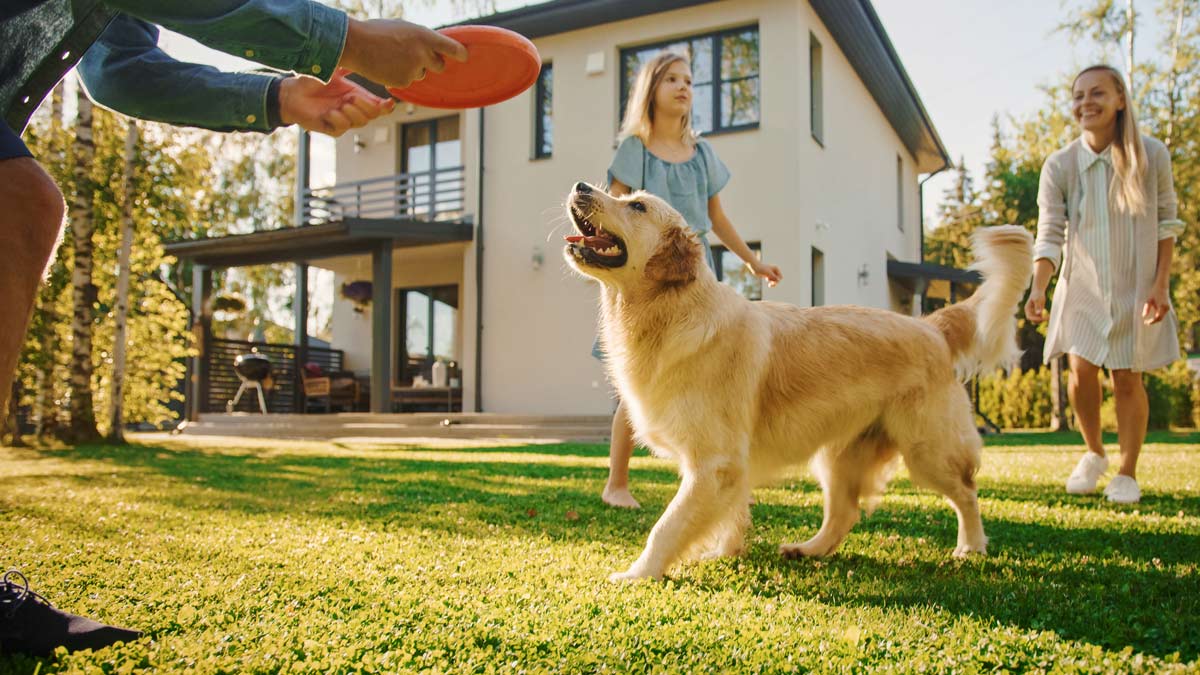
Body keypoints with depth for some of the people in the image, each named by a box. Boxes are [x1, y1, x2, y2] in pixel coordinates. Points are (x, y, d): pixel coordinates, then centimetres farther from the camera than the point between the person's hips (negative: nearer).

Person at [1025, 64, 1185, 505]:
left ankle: (1127, 473, 18)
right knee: (1081, 373, -5)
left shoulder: (1152, 156, -7)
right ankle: (1094, 454, 23)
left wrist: (1161, 285, -7)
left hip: (1135, 289, -1)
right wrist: (1038, 287, -26)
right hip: (1082, 288, 1)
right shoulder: (1059, 166, -7)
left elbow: (1166, 223, 0)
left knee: (1127, 381, 2)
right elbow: (1050, 233, -12)